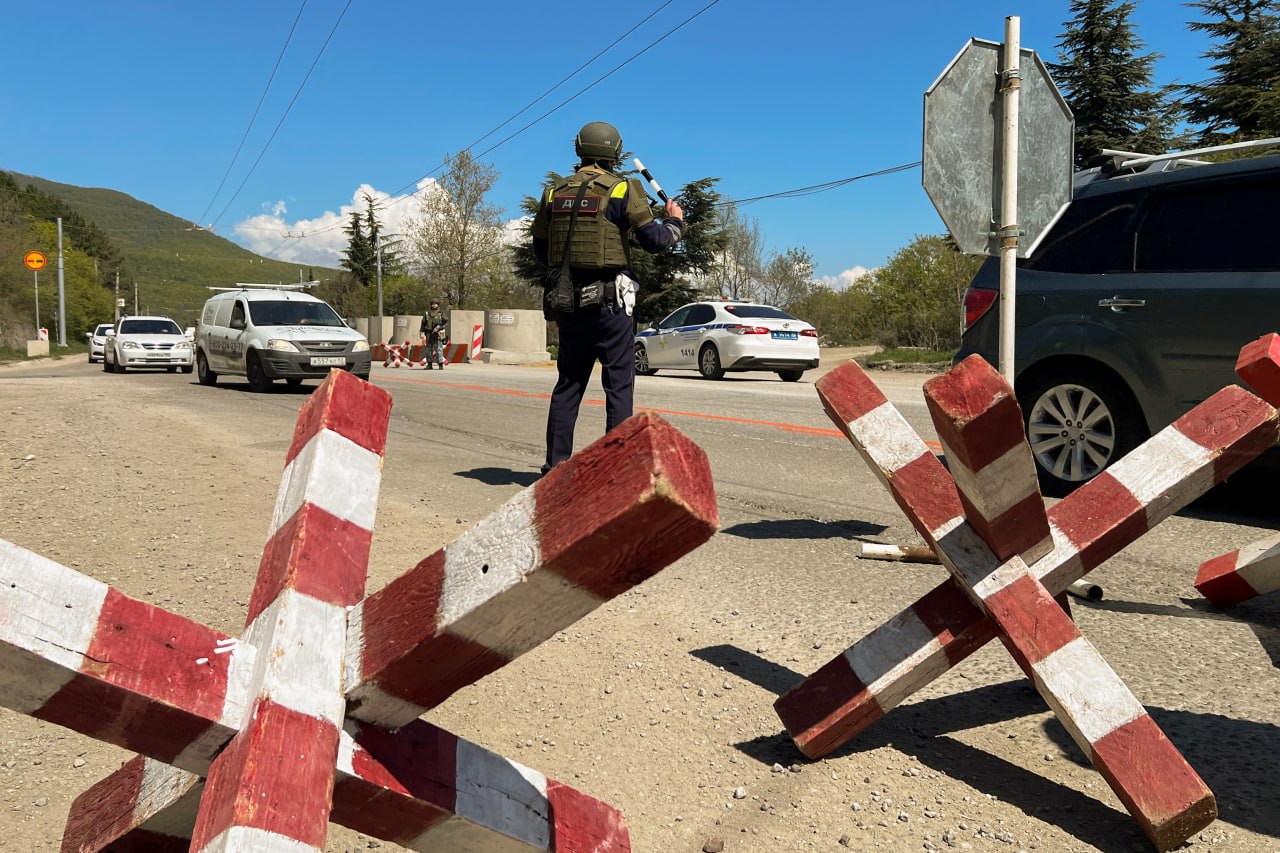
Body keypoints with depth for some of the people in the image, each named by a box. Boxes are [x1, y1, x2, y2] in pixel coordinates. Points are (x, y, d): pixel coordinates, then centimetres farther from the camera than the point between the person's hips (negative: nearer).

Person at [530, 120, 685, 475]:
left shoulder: (553, 192, 9)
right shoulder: (623, 189, -6)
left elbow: (540, 250, 14)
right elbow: (653, 240, -8)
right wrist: (675, 221, 12)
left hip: (567, 302, 5)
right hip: (610, 302, -5)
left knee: (568, 384, 13)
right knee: (619, 385, 2)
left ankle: (556, 462, 15)